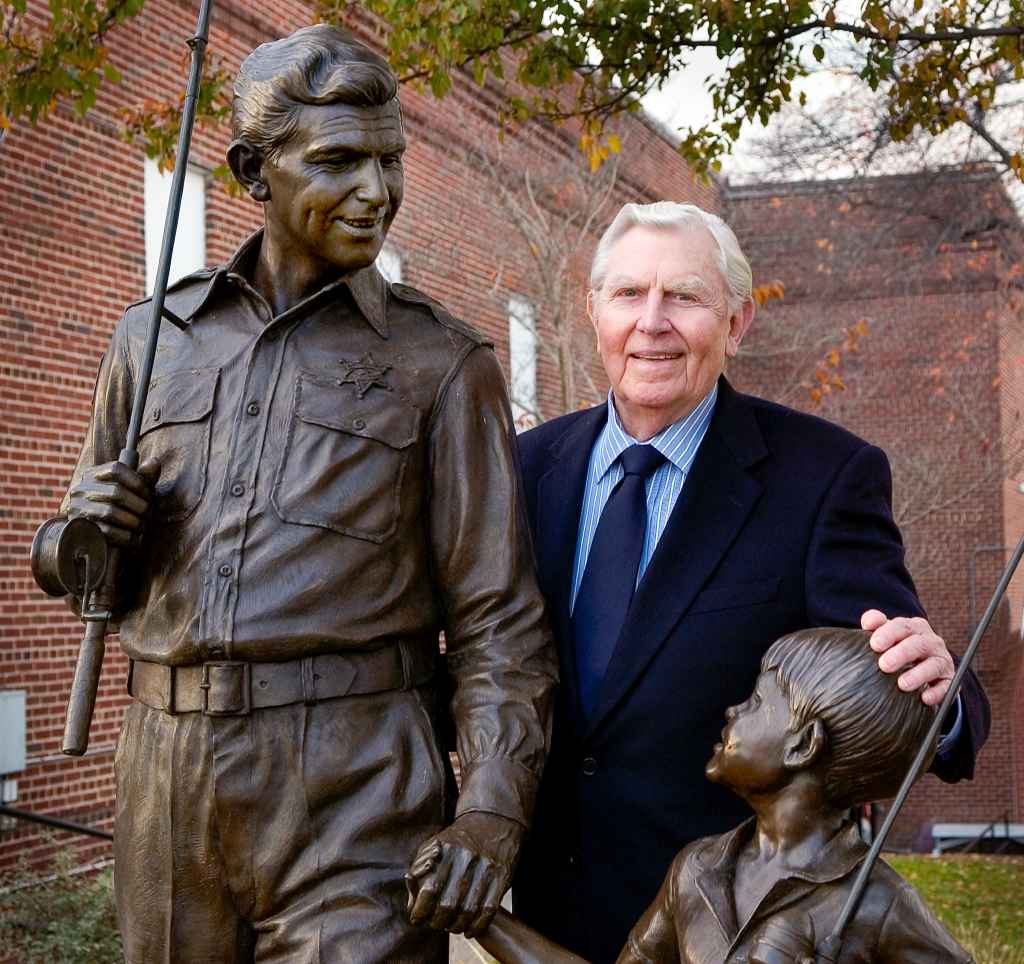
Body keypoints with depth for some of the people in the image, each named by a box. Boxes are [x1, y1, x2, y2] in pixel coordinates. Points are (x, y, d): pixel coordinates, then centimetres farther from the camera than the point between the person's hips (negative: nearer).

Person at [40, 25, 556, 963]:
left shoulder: (441, 363, 0)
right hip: (171, 771, 4)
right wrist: (87, 535, -4)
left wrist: (493, 810, -13)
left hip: (357, 783, -3)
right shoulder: (154, 339, 10)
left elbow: (498, 615, -2)